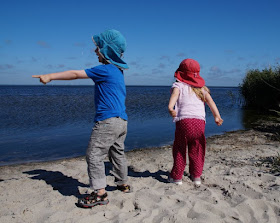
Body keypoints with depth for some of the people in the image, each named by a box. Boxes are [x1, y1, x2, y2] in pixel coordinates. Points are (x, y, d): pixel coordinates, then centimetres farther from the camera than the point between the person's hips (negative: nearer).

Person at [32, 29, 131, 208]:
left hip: (108, 121, -9)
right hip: (122, 121, 10)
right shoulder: (117, 71, 15)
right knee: (118, 153, 20)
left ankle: (100, 193, 0)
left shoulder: (105, 69, -12)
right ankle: (123, 184, 34)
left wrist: (50, 76, -7)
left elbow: (75, 74, -12)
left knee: (94, 155, -3)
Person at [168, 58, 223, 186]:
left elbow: (174, 95, -13)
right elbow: (210, 101, 6)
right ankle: (196, 176, 24)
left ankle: (177, 176, 19)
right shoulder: (201, 87, 22)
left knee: (179, 149, 11)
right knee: (196, 150, 18)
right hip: (200, 122, 3)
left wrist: (170, 108, -31)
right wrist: (217, 116, -4)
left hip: (184, 120, -3)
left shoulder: (178, 85, 11)